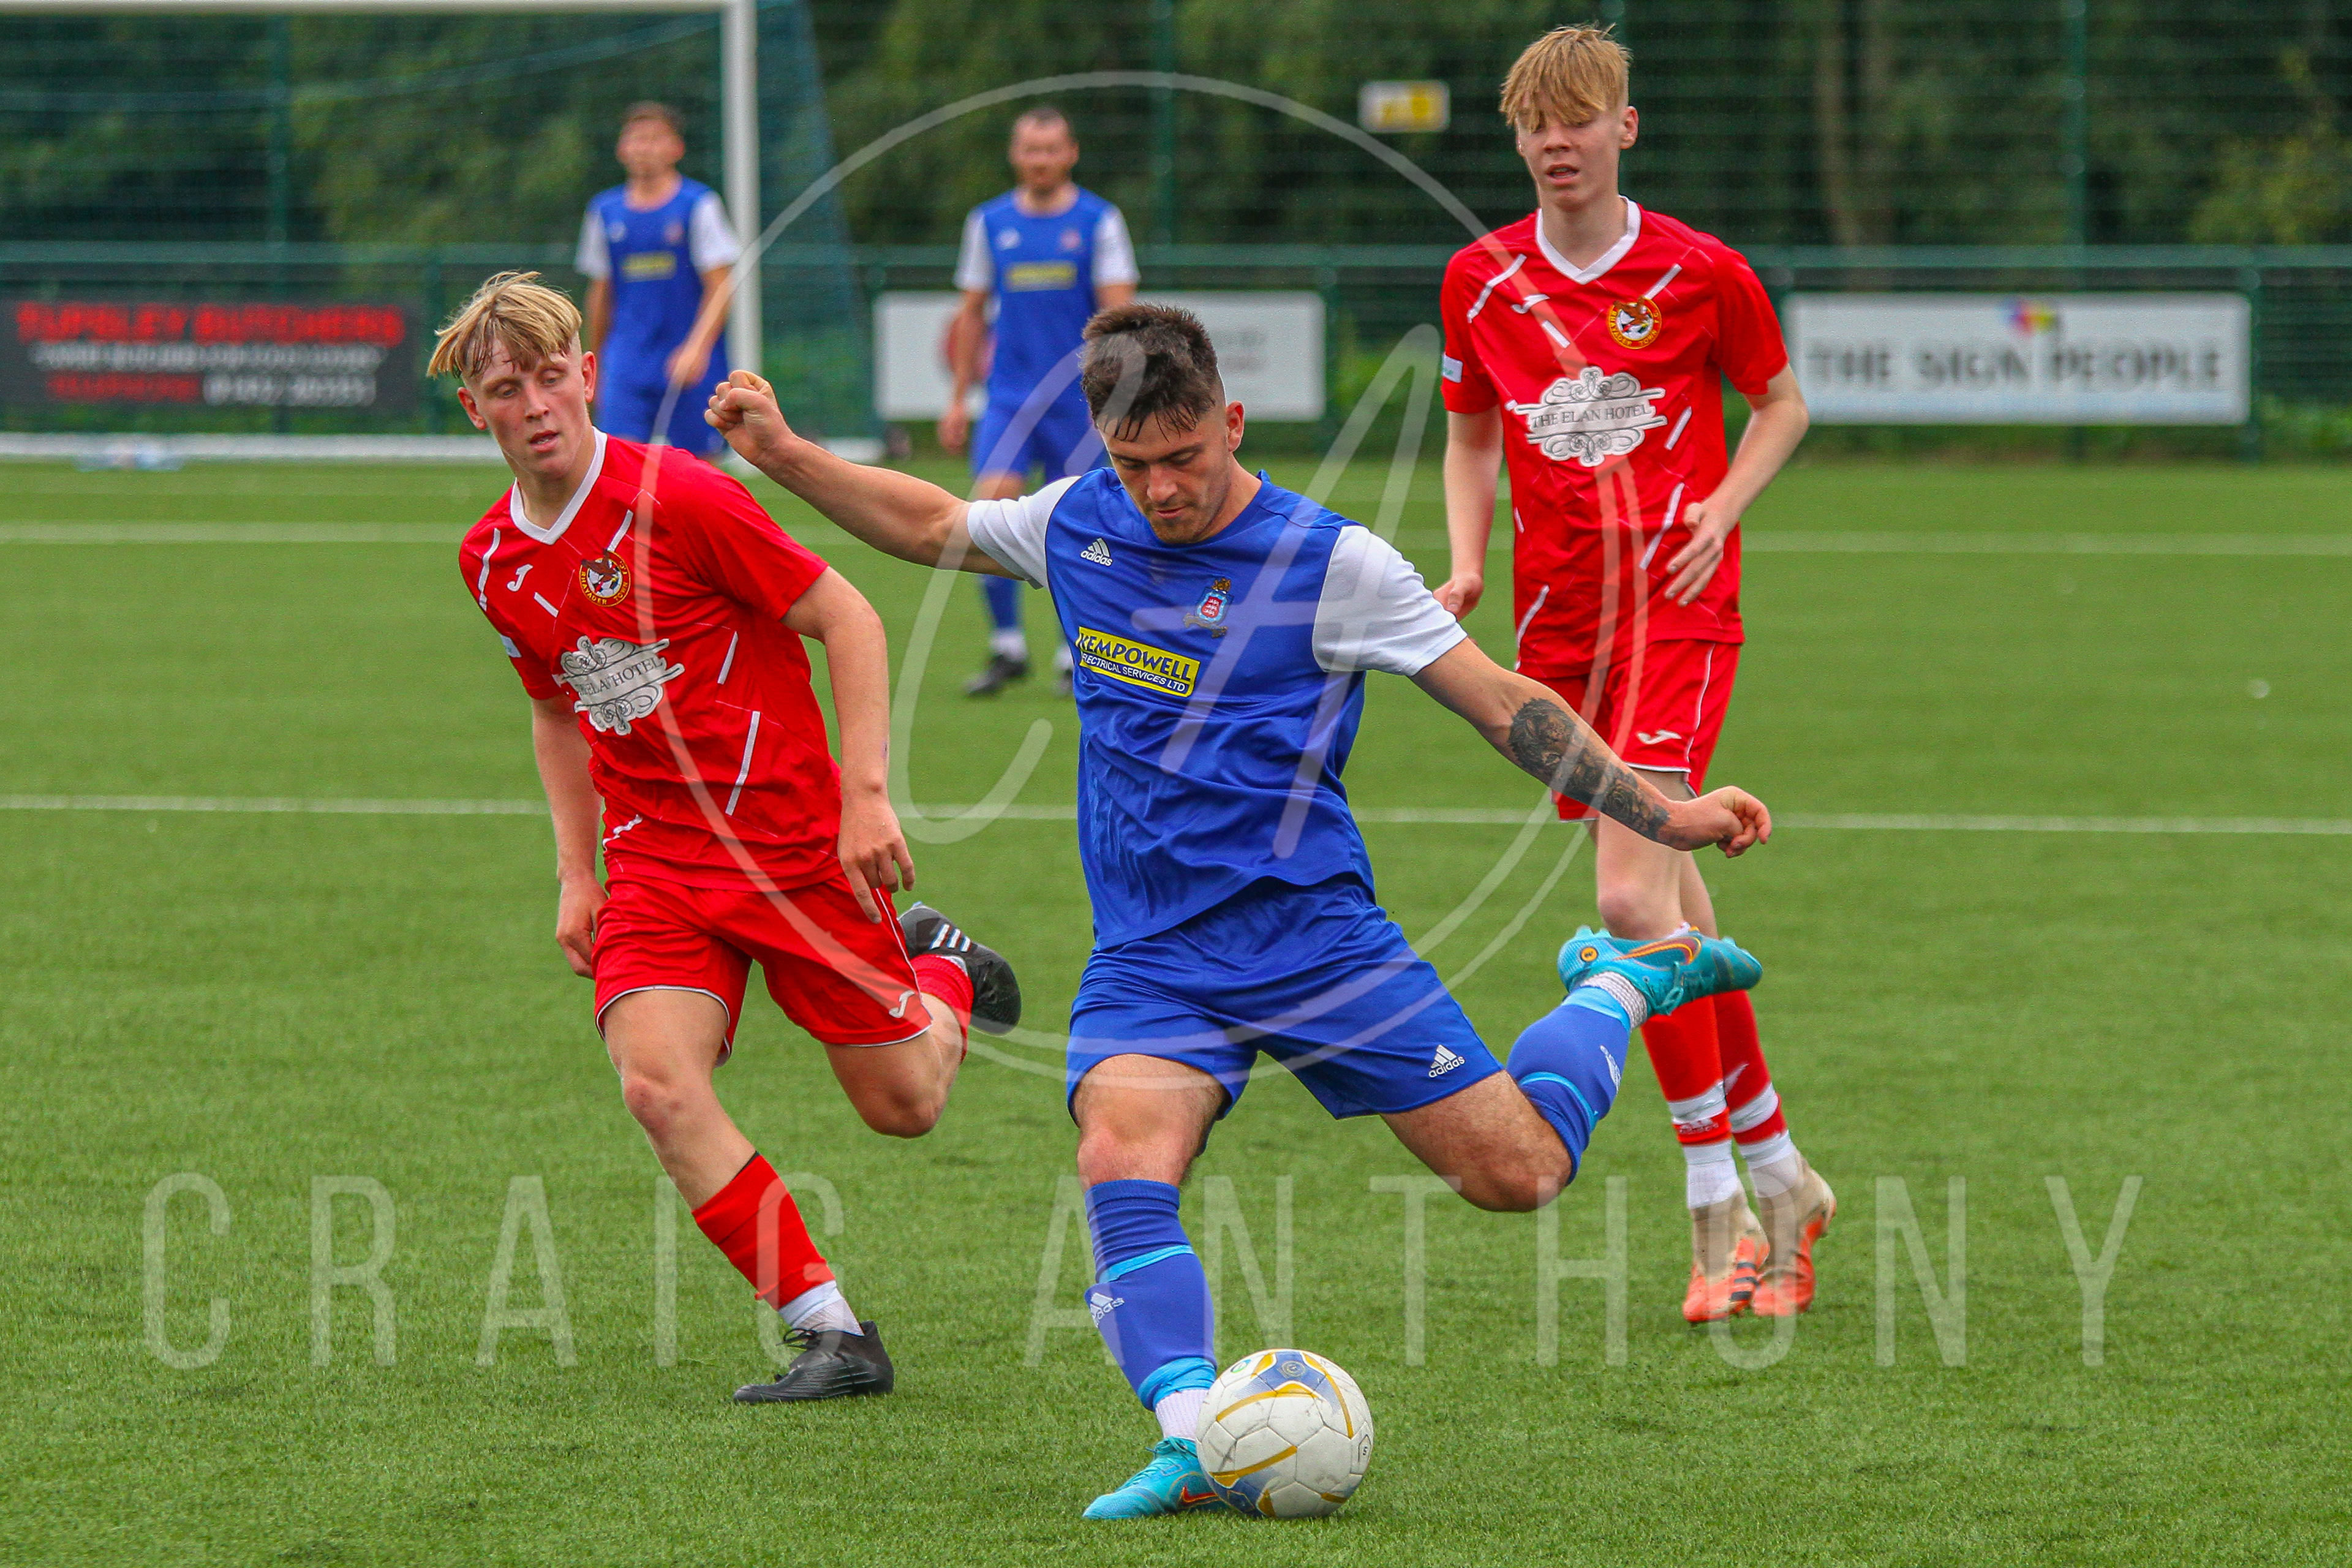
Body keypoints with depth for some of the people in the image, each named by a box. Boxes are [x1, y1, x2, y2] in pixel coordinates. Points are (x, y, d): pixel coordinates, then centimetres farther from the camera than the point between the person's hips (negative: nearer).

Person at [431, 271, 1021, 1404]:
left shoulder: (678, 500, -17)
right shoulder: (491, 561, 3)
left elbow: (848, 621, -12)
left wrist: (866, 795, -17)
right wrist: (577, 872, 13)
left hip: (795, 838, -4)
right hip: (655, 862, 4)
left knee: (902, 1105, 3)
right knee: (657, 1085, -21)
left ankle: (943, 974, 40)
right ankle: (833, 1336, -12)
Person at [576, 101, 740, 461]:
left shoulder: (698, 205, -2)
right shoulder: (605, 211, 8)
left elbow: (721, 288, -6)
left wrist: (697, 348, -20)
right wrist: (596, 366, 20)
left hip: (693, 368, -2)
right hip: (627, 362, 2)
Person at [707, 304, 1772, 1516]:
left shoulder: (1327, 561, -10)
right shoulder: (1077, 526, 4)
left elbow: (1501, 703, -6)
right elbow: (931, 525, 23)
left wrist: (1664, 816, -12)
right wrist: (784, 455, 15)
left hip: (1312, 933, -3)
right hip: (1149, 957, 3)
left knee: (1516, 1172, -4)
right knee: (1121, 1164, -28)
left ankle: (1630, 980, 26)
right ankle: (1194, 1445, -35)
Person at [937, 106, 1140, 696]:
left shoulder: (1100, 221, 0)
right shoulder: (990, 222, 8)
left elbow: (1118, 313, -3)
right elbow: (973, 314, 15)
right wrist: (958, 398, 12)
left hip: (1079, 400, -2)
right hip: (1010, 397, 2)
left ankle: (1077, 655, 16)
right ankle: (1007, 648, -4)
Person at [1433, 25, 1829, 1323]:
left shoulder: (1699, 273, -5)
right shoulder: (1482, 281, 5)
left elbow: (1782, 402, 9)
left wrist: (1722, 511, -6)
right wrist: (1467, 563, 2)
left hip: (1677, 610, -4)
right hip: (1559, 618, 4)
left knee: (1633, 897, -18)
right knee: (1670, 910, 9)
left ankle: (1718, 1215, -11)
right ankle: (1779, 1177, 24)